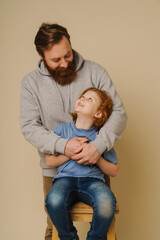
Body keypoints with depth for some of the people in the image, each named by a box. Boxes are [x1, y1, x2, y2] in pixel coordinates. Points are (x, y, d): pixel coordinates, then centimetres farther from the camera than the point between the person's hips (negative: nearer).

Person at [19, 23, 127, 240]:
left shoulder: (94, 72, -8)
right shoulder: (31, 83, -5)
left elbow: (118, 112, -10)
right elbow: (29, 127, -10)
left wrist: (98, 146, -27)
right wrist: (63, 145, -27)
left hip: (95, 165, 0)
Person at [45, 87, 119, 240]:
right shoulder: (62, 130, 10)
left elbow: (114, 172, 10)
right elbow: (49, 162, 9)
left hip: (92, 180, 0)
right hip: (65, 178, 0)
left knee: (107, 203, -33)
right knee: (54, 201, -34)